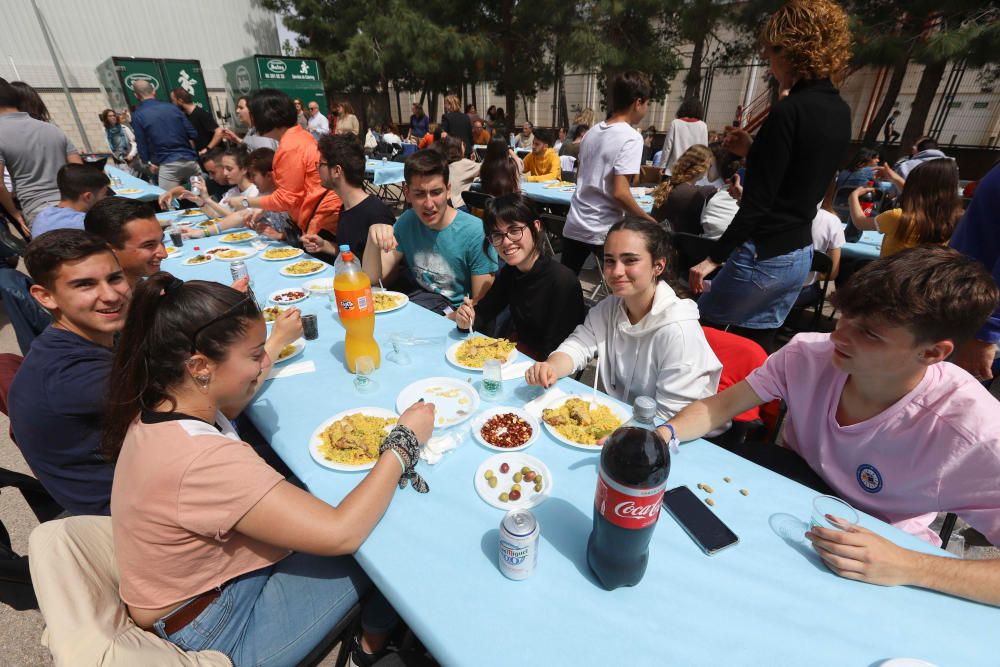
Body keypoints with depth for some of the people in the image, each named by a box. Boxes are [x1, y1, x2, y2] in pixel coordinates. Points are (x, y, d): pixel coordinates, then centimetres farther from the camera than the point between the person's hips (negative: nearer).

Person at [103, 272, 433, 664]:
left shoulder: (160, 405, -9)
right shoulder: (201, 460, -38)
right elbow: (341, 534, -35)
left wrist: (255, 370, 0)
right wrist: (404, 440, -26)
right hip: (217, 634, -7)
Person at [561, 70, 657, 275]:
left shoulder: (592, 132, 10)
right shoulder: (631, 138, -12)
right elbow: (619, 192, -20)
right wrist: (648, 220, -9)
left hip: (575, 225, 7)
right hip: (605, 231, -7)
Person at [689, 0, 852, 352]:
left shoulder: (788, 112, -16)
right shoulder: (840, 111, 10)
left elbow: (758, 202, -19)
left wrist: (714, 257, -14)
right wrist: (754, 150, 16)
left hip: (763, 255, -9)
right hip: (800, 254, 9)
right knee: (756, 348, 18)